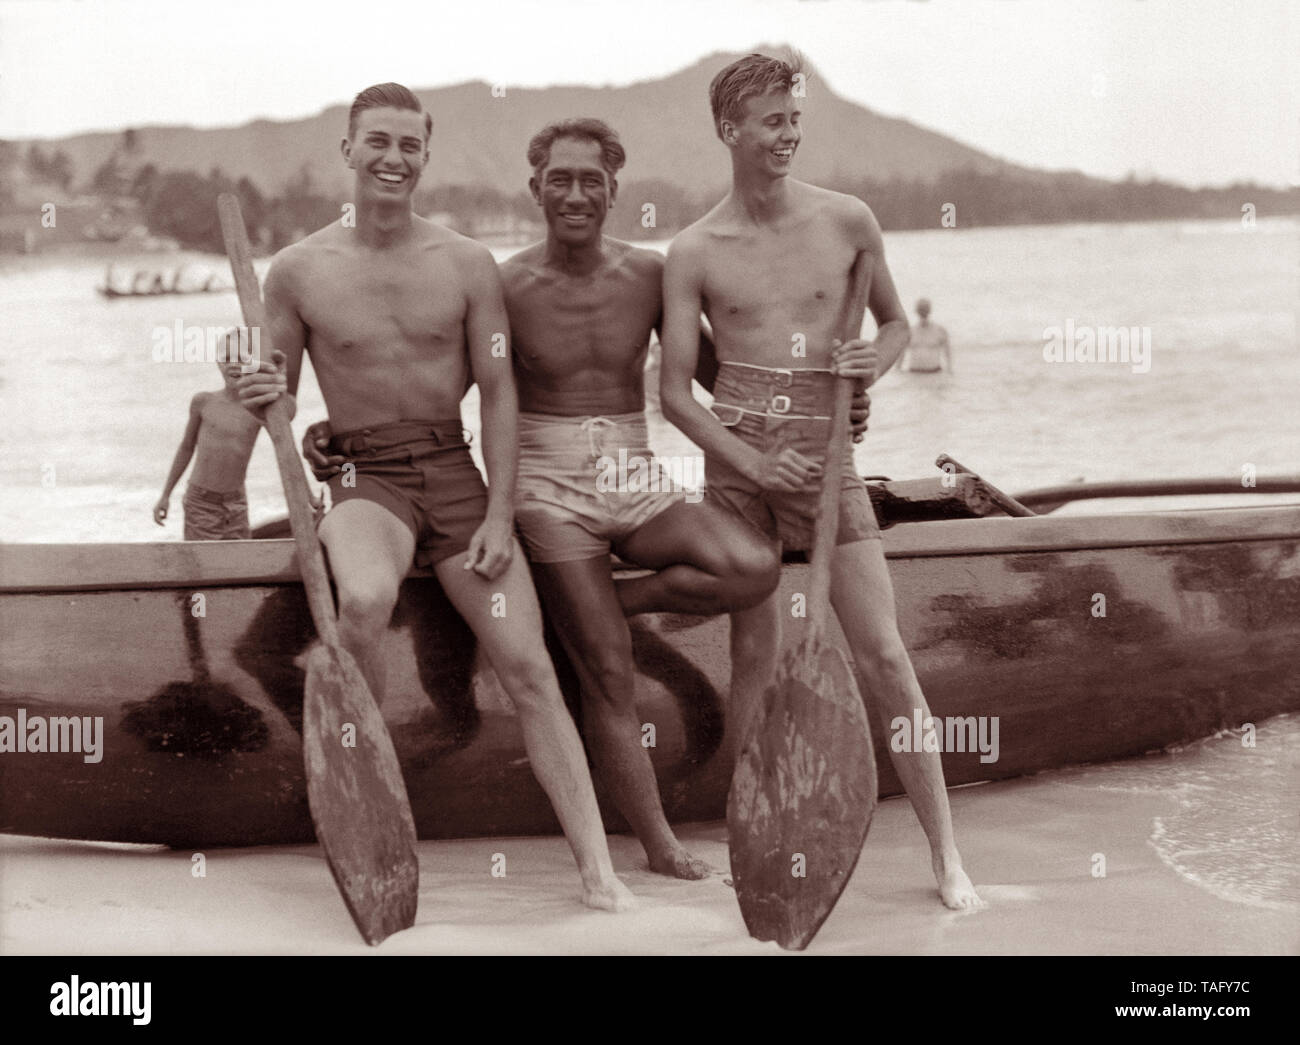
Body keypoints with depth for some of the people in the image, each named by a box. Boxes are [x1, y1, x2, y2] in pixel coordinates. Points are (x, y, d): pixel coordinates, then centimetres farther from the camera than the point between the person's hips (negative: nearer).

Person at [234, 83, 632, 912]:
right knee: (364, 601, -36)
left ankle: (598, 869, -4)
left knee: (529, 667, -6)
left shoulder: (467, 265, 1)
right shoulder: (298, 271, 0)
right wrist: (262, 398, -17)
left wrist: (499, 516, -5)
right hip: (365, 478, -2)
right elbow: (276, 393, 9)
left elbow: (499, 392, 3)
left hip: (455, 472, 2)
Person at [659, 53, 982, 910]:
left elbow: (897, 322, 17)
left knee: (885, 656, -4)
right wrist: (752, 462, -12)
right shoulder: (695, 253, 0)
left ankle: (946, 853, 2)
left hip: (825, 456, 0)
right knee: (757, 658, 5)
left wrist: (879, 356, -7)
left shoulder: (848, 222, 2)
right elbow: (674, 390, 1)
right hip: (734, 460, 0)